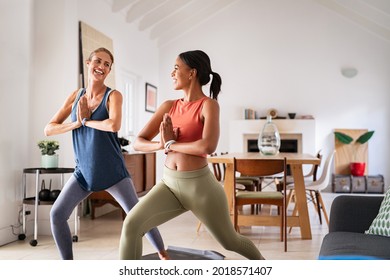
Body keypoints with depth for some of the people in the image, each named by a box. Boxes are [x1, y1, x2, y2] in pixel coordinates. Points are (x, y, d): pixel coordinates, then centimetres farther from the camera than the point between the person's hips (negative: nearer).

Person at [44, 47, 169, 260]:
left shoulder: (113, 95, -10)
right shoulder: (76, 96, 3)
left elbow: (114, 125, -31)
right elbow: (48, 129, 2)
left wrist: (86, 120, -15)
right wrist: (76, 123, -14)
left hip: (112, 170, -4)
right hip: (83, 171, 4)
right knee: (57, 214, 1)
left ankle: (163, 255, 18)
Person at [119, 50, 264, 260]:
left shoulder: (208, 104, -10)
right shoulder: (168, 106, 5)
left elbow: (208, 146, -26)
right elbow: (138, 142, 3)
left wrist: (171, 144, -13)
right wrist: (162, 144, -17)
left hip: (199, 184, -4)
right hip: (169, 183, 5)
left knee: (230, 241, 15)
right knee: (132, 224, -18)